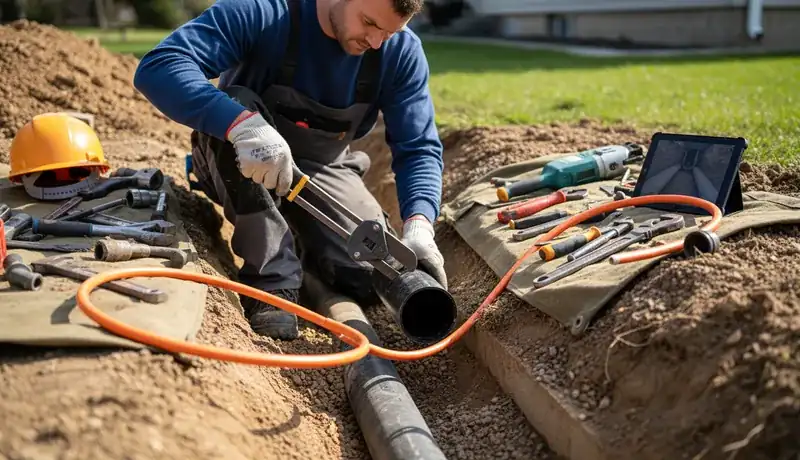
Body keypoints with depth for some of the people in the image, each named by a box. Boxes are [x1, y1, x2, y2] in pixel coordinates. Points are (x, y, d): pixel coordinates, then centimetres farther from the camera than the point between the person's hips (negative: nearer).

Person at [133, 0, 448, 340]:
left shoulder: (401, 52, -16)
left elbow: (418, 148, -16)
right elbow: (157, 68, -37)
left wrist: (419, 225, -35)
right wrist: (243, 123, -53)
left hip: (323, 171, 2)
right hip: (240, 166, -2)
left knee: (372, 280, -18)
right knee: (234, 110, -35)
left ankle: (297, 241, 16)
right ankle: (272, 279, -26)